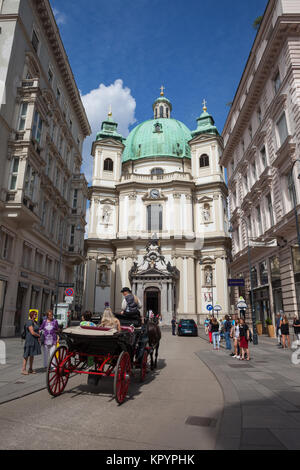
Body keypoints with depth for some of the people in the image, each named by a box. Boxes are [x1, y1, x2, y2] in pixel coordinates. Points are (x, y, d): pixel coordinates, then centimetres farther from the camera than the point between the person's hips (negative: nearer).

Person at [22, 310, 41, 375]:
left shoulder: (35, 322, 13)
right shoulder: (29, 322, -16)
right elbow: (32, 332, -22)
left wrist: (38, 338, 2)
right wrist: (39, 335, -6)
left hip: (35, 340, 9)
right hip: (29, 340, -9)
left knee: (32, 354, 11)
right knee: (27, 355, -4)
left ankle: (30, 369, 18)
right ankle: (23, 369, 2)